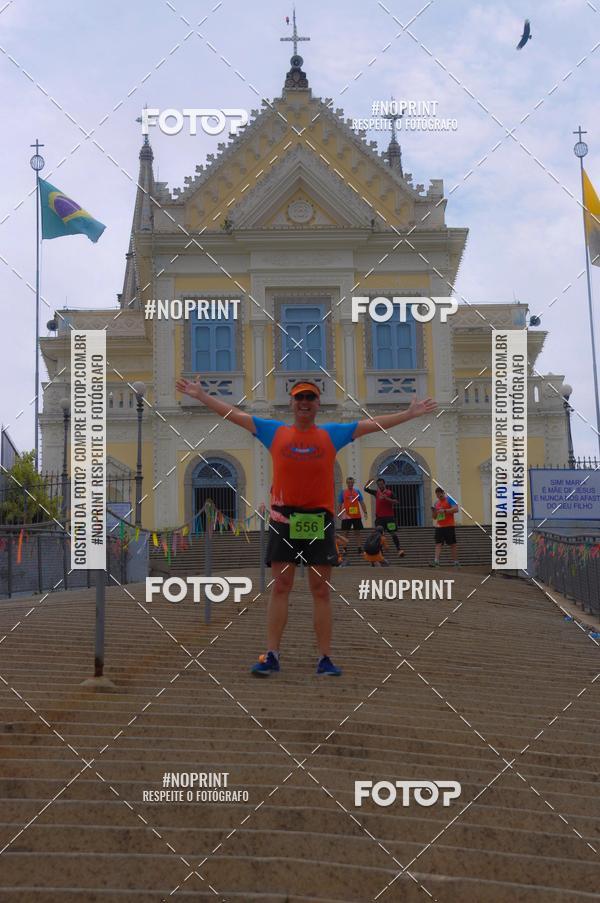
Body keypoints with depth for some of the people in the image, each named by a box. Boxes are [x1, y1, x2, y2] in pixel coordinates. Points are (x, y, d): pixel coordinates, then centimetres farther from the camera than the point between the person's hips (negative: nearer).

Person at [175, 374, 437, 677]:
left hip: (319, 519, 0)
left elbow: (373, 424, 12)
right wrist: (201, 395, 9)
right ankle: (271, 656, 4)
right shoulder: (275, 432, 9)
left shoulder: (332, 434, 10)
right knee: (280, 588, 0)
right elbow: (234, 414, 11)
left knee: (321, 590, 3)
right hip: (284, 518, 0)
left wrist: (410, 413, 10)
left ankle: (325, 659, 8)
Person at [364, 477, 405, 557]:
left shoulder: (390, 493, -3)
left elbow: (397, 503, -11)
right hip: (379, 517, 4)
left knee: (394, 533, -4)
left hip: (389, 517, -3)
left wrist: (387, 498, -22)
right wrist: (369, 482, -5)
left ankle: (399, 549, -3)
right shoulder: (376, 493, 9)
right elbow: (366, 489, 13)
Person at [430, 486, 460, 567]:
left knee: (452, 544, 1)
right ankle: (436, 561, -13)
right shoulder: (436, 502, 16)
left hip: (449, 526, -5)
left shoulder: (449, 499, -2)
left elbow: (456, 509, -15)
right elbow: (434, 517, 21)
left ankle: (455, 561, 7)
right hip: (439, 526, 6)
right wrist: (433, 512, -2)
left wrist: (445, 510, -21)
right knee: (438, 544, -5)